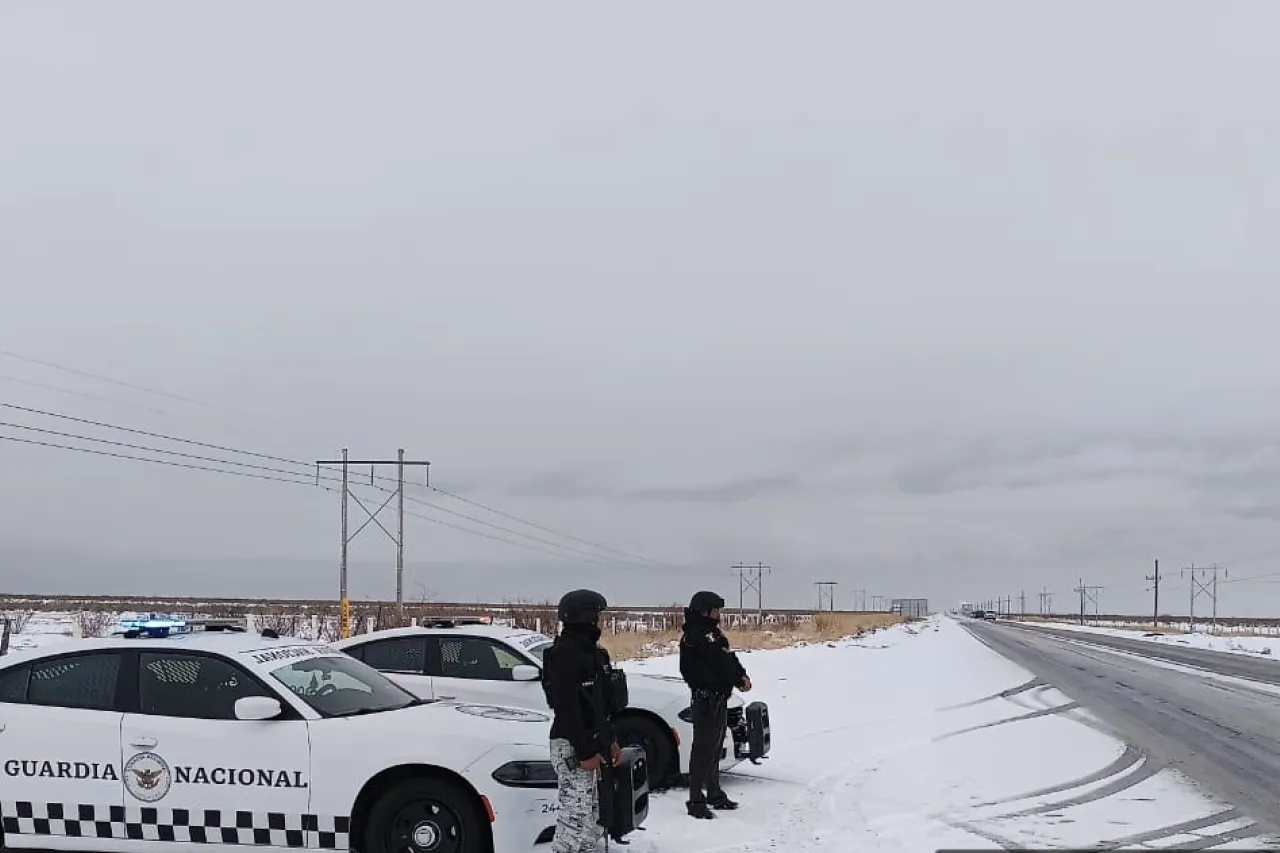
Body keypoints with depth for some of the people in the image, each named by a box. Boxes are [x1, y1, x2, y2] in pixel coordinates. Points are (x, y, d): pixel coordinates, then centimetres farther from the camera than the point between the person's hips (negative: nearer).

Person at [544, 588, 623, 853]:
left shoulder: (591, 650, 15)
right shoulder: (565, 652, -16)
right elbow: (567, 707, -22)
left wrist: (610, 740, 17)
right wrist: (584, 752, -23)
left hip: (591, 743, 10)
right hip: (573, 747, -10)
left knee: (594, 819, 14)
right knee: (576, 817, -13)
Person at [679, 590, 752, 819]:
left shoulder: (713, 632, 15)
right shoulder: (694, 636, -17)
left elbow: (729, 658, 11)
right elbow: (720, 662, -21)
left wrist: (742, 676, -6)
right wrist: (740, 680, -10)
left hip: (720, 699, 10)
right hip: (705, 699, -10)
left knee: (715, 748, 18)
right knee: (703, 749, -9)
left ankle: (714, 794, 28)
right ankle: (696, 802, -6)